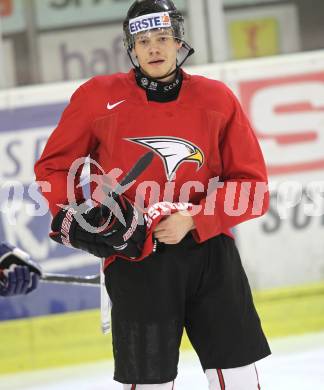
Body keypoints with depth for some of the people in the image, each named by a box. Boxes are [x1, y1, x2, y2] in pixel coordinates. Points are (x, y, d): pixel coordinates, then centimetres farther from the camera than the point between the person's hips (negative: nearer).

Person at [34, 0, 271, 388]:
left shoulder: (217, 99, 1)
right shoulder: (98, 97, -1)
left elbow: (252, 185, 1)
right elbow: (52, 166, 11)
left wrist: (193, 221, -12)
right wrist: (69, 218, -6)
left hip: (209, 251, 2)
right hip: (135, 260, -1)